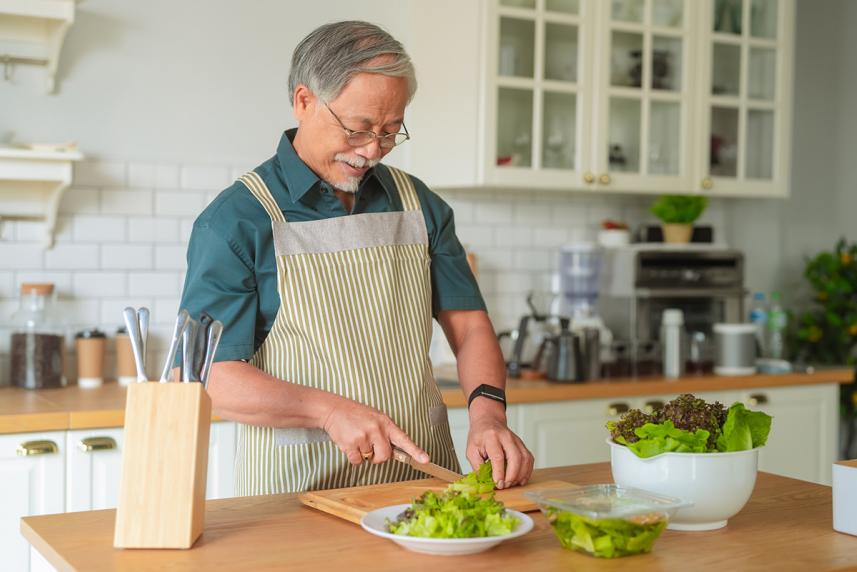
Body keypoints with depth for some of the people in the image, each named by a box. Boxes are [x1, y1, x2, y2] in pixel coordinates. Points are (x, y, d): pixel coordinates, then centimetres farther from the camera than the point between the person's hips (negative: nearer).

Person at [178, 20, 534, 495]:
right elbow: (206, 375, -8)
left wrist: (487, 411, -7)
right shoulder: (235, 220, -5)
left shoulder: (419, 205, 11)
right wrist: (330, 410, -20)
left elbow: (468, 326, 12)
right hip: (299, 487, -4)